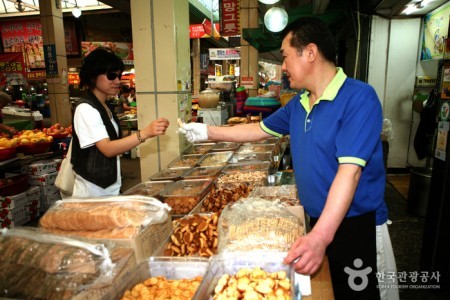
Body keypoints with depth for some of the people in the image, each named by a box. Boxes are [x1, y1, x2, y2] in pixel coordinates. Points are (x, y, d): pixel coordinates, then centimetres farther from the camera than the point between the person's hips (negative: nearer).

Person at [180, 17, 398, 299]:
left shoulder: (359, 97, -20)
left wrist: (320, 236, -35)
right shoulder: (298, 103, 5)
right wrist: (208, 132, 15)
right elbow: (260, 130, 17)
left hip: (357, 226, -6)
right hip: (317, 222, 7)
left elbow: (349, 171, -28)